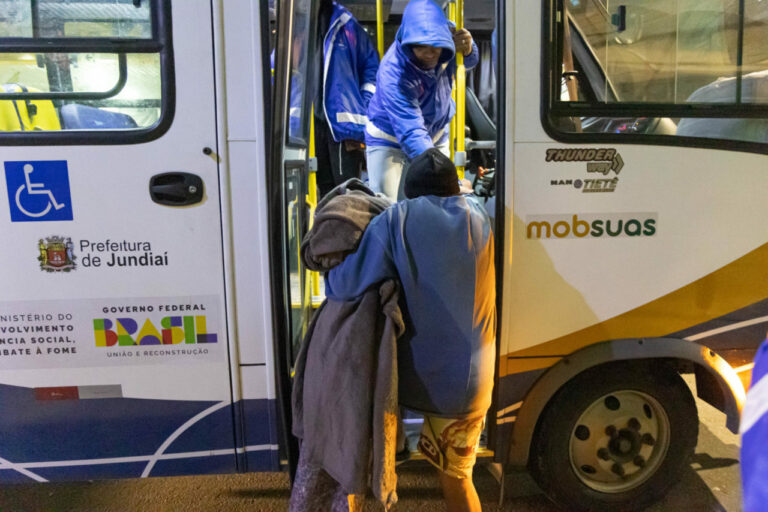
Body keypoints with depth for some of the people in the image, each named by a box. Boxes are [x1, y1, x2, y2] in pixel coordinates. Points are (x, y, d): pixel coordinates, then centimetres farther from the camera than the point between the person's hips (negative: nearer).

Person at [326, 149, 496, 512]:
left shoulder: (395, 222, -12)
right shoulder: (479, 217, 3)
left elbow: (342, 286, -16)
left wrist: (331, 273, 6)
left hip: (419, 375, -3)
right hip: (470, 380, 3)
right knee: (455, 474, 18)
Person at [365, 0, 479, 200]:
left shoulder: (445, 41, -18)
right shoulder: (394, 74, -36)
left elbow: (469, 63, 5)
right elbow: (411, 133, -41)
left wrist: (468, 49, -21)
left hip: (435, 134, 5)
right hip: (389, 138, -5)